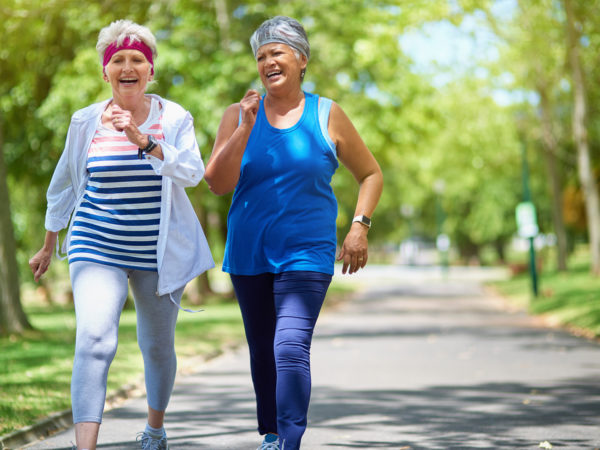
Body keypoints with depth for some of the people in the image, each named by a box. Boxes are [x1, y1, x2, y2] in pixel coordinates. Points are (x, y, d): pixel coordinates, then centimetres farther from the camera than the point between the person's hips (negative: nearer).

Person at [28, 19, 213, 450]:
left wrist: (144, 141, -30)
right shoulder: (86, 122, 2)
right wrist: (49, 246, 20)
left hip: (160, 255, 1)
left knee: (158, 346, 15)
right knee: (94, 341, -21)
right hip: (98, 250, -1)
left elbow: (192, 172, -18)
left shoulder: (174, 119, -2)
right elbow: (63, 185, 14)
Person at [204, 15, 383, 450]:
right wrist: (246, 126, -16)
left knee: (291, 346, -20)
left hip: (306, 254, -3)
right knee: (262, 350, 14)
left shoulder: (327, 116, 0)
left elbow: (371, 174, 11)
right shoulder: (239, 114, 3)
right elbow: (218, 183, -7)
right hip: (249, 254, 3)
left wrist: (360, 226, -2)